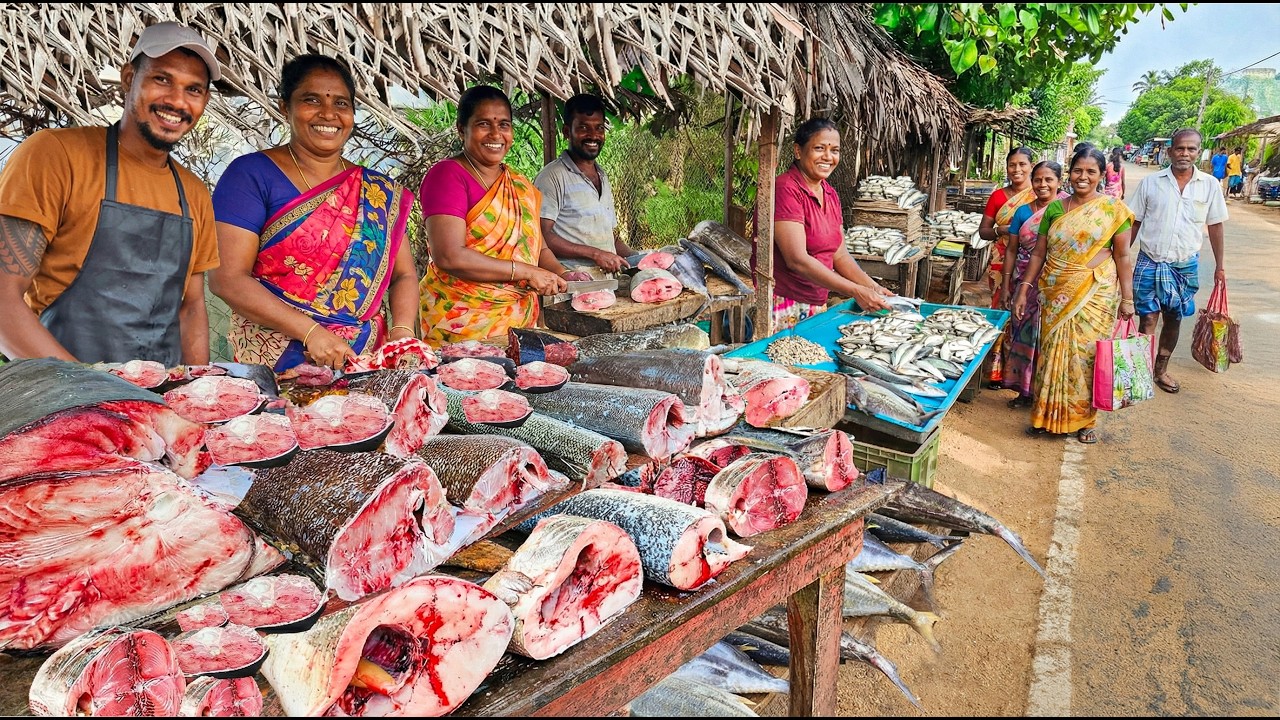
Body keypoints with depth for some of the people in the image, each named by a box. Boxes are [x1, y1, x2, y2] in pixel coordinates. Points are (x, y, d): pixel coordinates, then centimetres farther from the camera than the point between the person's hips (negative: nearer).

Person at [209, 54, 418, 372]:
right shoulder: (251, 174, 1)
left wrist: (402, 330, -6)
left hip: (365, 362, 3)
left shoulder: (379, 191, 14)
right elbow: (226, 278, -5)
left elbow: (403, 274, 14)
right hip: (273, 363, -3)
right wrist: (311, 332, -15)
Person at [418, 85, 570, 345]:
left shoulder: (520, 184, 15)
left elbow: (537, 246, 19)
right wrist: (526, 271, -16)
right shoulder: (448, 175, -7)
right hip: (461, 321, -6)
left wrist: (562, 274, -2)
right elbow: (449, 256, -18)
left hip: (520, 320, 6)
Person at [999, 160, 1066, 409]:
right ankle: (1024, 389, 19)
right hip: (1024, 283, 4)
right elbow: (1012, 249, 9)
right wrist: (1006, 284, 6)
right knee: (1022, 333, 8)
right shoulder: (1023, 212, 8)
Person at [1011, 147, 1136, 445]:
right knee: (1053, 351, 5)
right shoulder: (1055, 208, 5)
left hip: (1096, 295, -2)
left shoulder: (1113, 208, -2)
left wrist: (1127, 298, -4)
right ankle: (1049, 415, 18)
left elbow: (1122, 256, -1)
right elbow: (1039, 252, 8)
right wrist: (1024, 289, 4)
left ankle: (1085, 419, 16)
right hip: (1056, 294, 3)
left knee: (1088, 354, 1)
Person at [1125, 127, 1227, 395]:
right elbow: (1133, 223, 2)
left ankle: (1161, 369, 28)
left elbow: (1215, 226, 6)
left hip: (1186, 265, 2)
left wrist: (1219, 266, 8)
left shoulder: (1209, 185, 0)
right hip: (1150, 262, -2)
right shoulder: (1150, 182, -4)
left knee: (1173, 320, 13)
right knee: (1148, 319, -3)